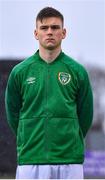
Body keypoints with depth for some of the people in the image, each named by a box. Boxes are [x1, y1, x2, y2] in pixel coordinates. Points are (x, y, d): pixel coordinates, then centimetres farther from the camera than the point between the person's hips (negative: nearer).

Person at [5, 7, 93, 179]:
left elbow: (85, 115, 11)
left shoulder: (77, 71, 4)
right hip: (30, 162, 0)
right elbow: (13, 114, 13)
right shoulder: (20, 71, 4)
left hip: (70, 162, 0)